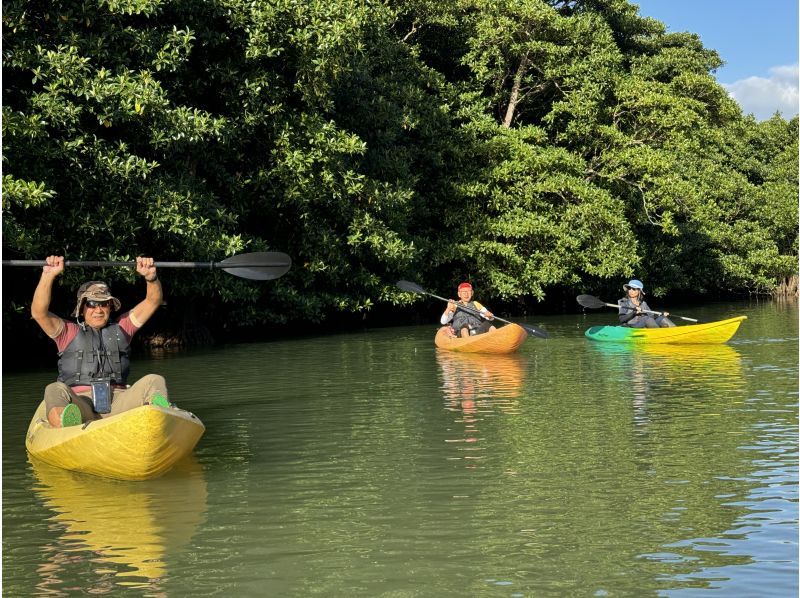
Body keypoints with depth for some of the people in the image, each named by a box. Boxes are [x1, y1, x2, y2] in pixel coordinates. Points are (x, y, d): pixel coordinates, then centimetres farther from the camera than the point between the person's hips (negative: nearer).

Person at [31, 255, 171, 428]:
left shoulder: (121, 328, 26)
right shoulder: (69, 332, 20)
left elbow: (153, 301, 19)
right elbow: (39, 312, 4)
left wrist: (151, 277, -2)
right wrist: (48, 276, -8)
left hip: (117, 404, 2)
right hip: (78, 405, -2)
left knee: (155, 381, -22)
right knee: (55, 390, -32)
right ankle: (65, 424, -66)